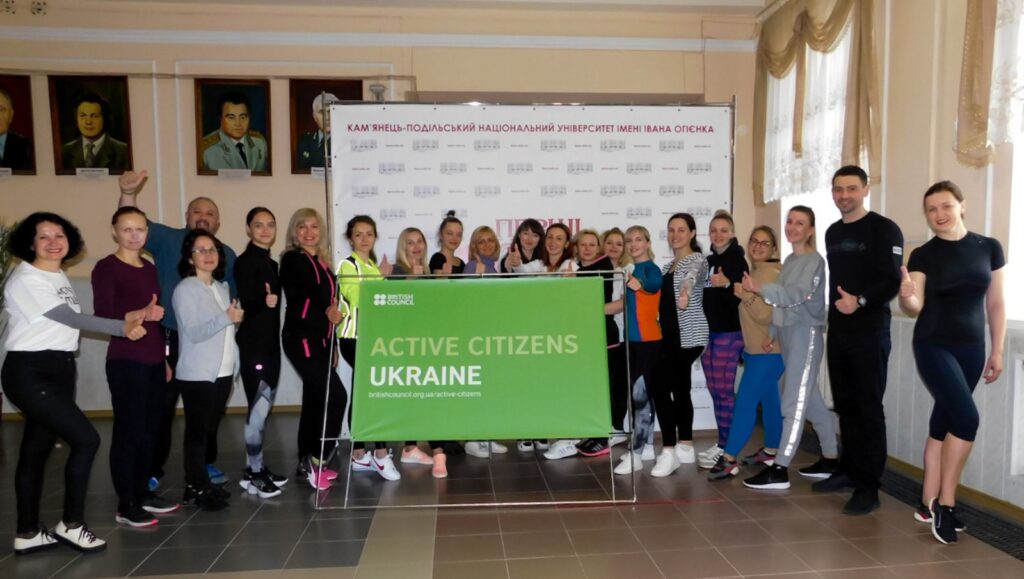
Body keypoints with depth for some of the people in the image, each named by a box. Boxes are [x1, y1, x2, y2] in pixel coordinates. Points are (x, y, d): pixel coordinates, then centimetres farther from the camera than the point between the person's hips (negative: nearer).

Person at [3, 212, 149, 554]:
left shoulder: (59, 277, 13)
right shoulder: (26, 280, -13)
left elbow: (72, 321, 4)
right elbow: (73, 319, -17)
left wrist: (130, 316, -8)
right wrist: (124, 328, -14)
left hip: (58, 370, 8)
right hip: (30, 373, -8)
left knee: (37, 449, 12)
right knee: (86, 439, -10)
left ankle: (28, 534, 22)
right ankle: (71, 524, 4)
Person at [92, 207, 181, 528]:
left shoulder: (150, 268, 14)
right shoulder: (106, 268, -5)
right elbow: (102, 317, -13)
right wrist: (140, 315, -28)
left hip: (154, 362, 6)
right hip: (125, 362, -6)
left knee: (149, 430, 10)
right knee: (128, 431, -2)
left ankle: (142, 492, 22)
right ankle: (126, 505, 6)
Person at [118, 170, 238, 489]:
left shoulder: (227, 254, 11)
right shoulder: (166, 239, 0)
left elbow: (234, 298, 15)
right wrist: (128, 194, -32)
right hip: (169, 339, -3)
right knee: (161, 407, 1)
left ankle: (207, 463, 27)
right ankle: (151, 471, 11)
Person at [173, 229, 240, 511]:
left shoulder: (222, 287, 12)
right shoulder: (185, 289, -9)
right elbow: (193, 333, -17)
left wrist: (235, 365, 14)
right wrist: (227, 318, -27)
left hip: (222, 371, 6)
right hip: (196, 374, -6)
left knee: (210, 430, 10)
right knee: (197, 431, 0)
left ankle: (202, 483, 19)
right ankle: (197, 488, 7)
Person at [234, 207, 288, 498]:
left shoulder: (271, 262, 15)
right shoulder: (246, 261, -10)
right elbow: (246, 302, -19)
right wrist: (264, 301, -35)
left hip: (270, 342, 9)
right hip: (253, 343, -9)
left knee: (265, 408, 13)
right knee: (259, 408, -8)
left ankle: (259, 467, 22)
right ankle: (252, 473, 1)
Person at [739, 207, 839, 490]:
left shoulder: (814, 260, -8)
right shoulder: (789, 260, 16)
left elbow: (797, 295, -23)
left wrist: (760, 288, -32)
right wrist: (772, 332, 15)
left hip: (806, 334, -9)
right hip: (788, 333, 9)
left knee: (794, 401, -10)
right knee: (810, 399, 14)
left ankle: (779, 469, -10)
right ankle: (831, 457, 26)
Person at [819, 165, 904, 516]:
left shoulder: (884, 230, -6)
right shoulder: (832, 232, 15)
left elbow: (892, 282, -15)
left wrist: (860, 301, -29)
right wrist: (834, 311, 14)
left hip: (870, 332, -6)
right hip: (837, 331, 6)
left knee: (869, 410, -3)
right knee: (845, 406, 12)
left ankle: (869, 487, 2)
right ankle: (850, 470, 24)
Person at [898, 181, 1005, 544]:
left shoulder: (989, 248, 3)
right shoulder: (923, 255, -5)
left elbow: (996, 304, 7)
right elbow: (915, 308, -12)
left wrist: (997, 351, 6)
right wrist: (907, 296, -36)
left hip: (971, 349, 4)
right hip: (933, 347, -3)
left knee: (944, 422, 10)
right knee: (966, 418, -16)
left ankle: (929, 503, 20)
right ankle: (944, 503, -1)